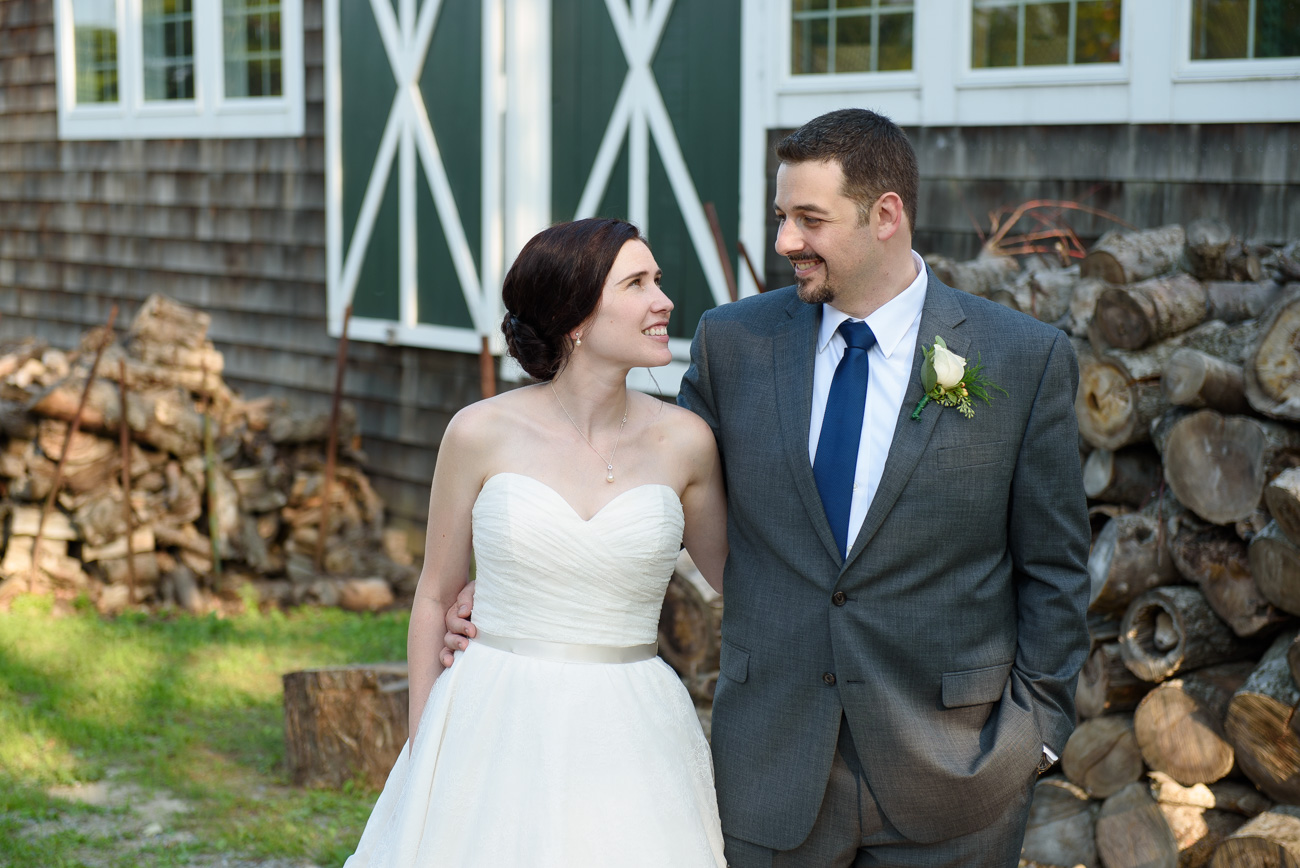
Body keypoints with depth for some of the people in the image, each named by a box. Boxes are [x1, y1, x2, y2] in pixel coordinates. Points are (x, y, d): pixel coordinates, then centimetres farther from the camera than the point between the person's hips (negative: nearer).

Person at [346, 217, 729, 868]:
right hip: (497, 735, -1)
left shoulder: (683, 442, -1)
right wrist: (421, 753, 4)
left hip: (626, 745, 1)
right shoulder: (481, 434, -5)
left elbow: (732, 571, 16)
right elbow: (435, 598, 5)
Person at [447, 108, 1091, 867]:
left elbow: (1053, 569, 0)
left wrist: (1036, 727, -4)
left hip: (950, 770, -1)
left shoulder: (1027, 360, -5)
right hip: (772, 765, 2)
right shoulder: (734, 342, 2)